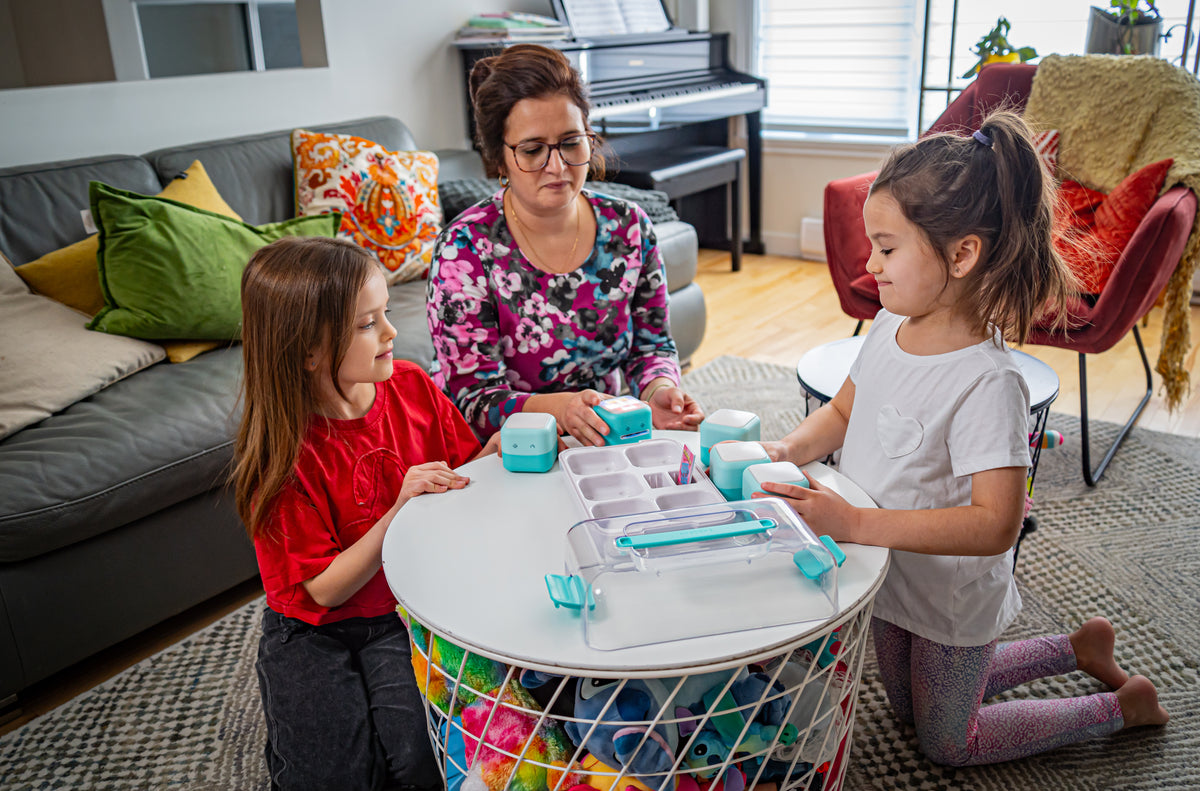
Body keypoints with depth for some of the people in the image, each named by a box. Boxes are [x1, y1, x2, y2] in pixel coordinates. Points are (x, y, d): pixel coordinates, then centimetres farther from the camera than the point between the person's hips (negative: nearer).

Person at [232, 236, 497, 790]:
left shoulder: (409, 386, -8)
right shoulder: (284, 455, -20)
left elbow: (461, 478, 4)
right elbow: (324, 589, -18)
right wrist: (399, 512, -29)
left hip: (404, 610, 3)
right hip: (316, 634, -2)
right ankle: (293, 726, 22)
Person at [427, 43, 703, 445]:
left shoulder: (628, 227, 0)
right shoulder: (465, 247, -13)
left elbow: (652, 344, 9)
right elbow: (471, 399, -15)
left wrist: (658, 390, -14)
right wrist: (557, 408, -34)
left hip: (608, 444, 4)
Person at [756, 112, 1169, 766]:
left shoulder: (987, 381, -32)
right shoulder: (889, 327, -10)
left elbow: (995, 524, -36)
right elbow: (843, 412, 5)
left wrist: (856, 522, -43)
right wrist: (789, 451, -14)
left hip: (951, 599, -7)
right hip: (887, 572, 8)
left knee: (948, 742, 18)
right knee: (909, 706, 31)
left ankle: (1124, 705, 34)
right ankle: (1077, 649, 41)